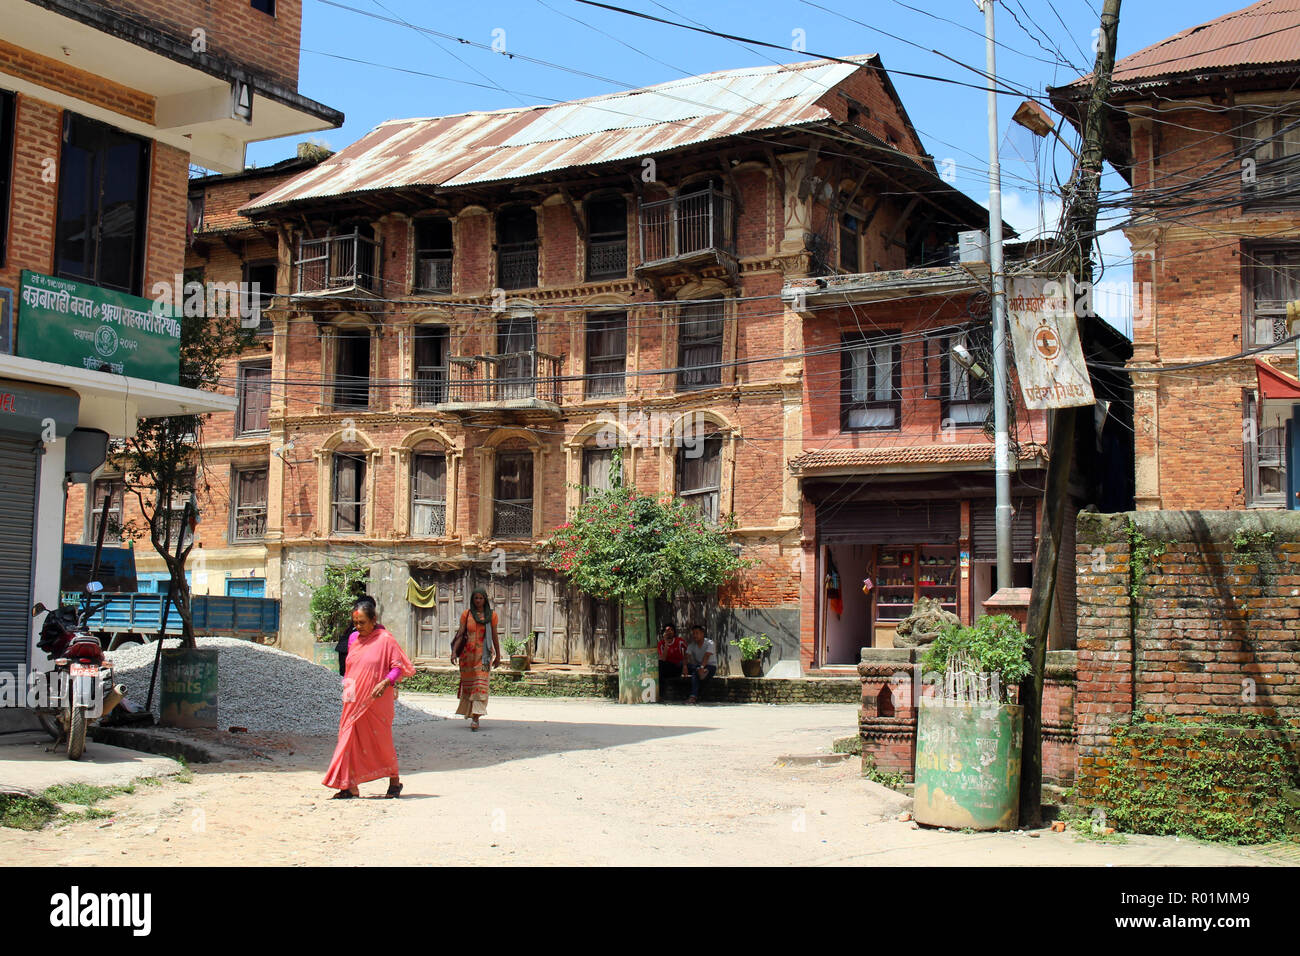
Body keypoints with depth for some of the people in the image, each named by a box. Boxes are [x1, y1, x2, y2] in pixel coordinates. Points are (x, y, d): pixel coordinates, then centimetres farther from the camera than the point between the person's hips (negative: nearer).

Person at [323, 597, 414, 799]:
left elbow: (398, 667, -7)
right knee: (349, 738, -1)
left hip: (377, 701, -5)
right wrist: (346, 683, 8)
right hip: (354, 701, 5)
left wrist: (385, 683, -22)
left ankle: (394, 780, 23)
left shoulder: (385, 640, -8)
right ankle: (350, 786, 2)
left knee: (382, 741, 4)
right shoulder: (353, 638, 10)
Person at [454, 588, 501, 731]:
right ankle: (470, 712, 26)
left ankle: (475, 718, -17)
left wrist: (498, 656, 11)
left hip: (484, 654, -1)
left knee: (481, 685, -12)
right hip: (468, 653, 1)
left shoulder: (491, 615, 4)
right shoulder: (466, 614, 4)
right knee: (468, 684, 8)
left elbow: (494, 636, 9)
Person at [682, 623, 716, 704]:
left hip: (710, 666, -5)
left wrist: (702, 667, -46)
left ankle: (694, 697, -42)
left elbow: (706, 656, -28)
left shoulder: (710, 644, -10)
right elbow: (687, 656, -10)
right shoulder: (691, 645, 6)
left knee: (695, 673, -36)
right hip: (697, 666, 5)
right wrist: (685, 666, -34)